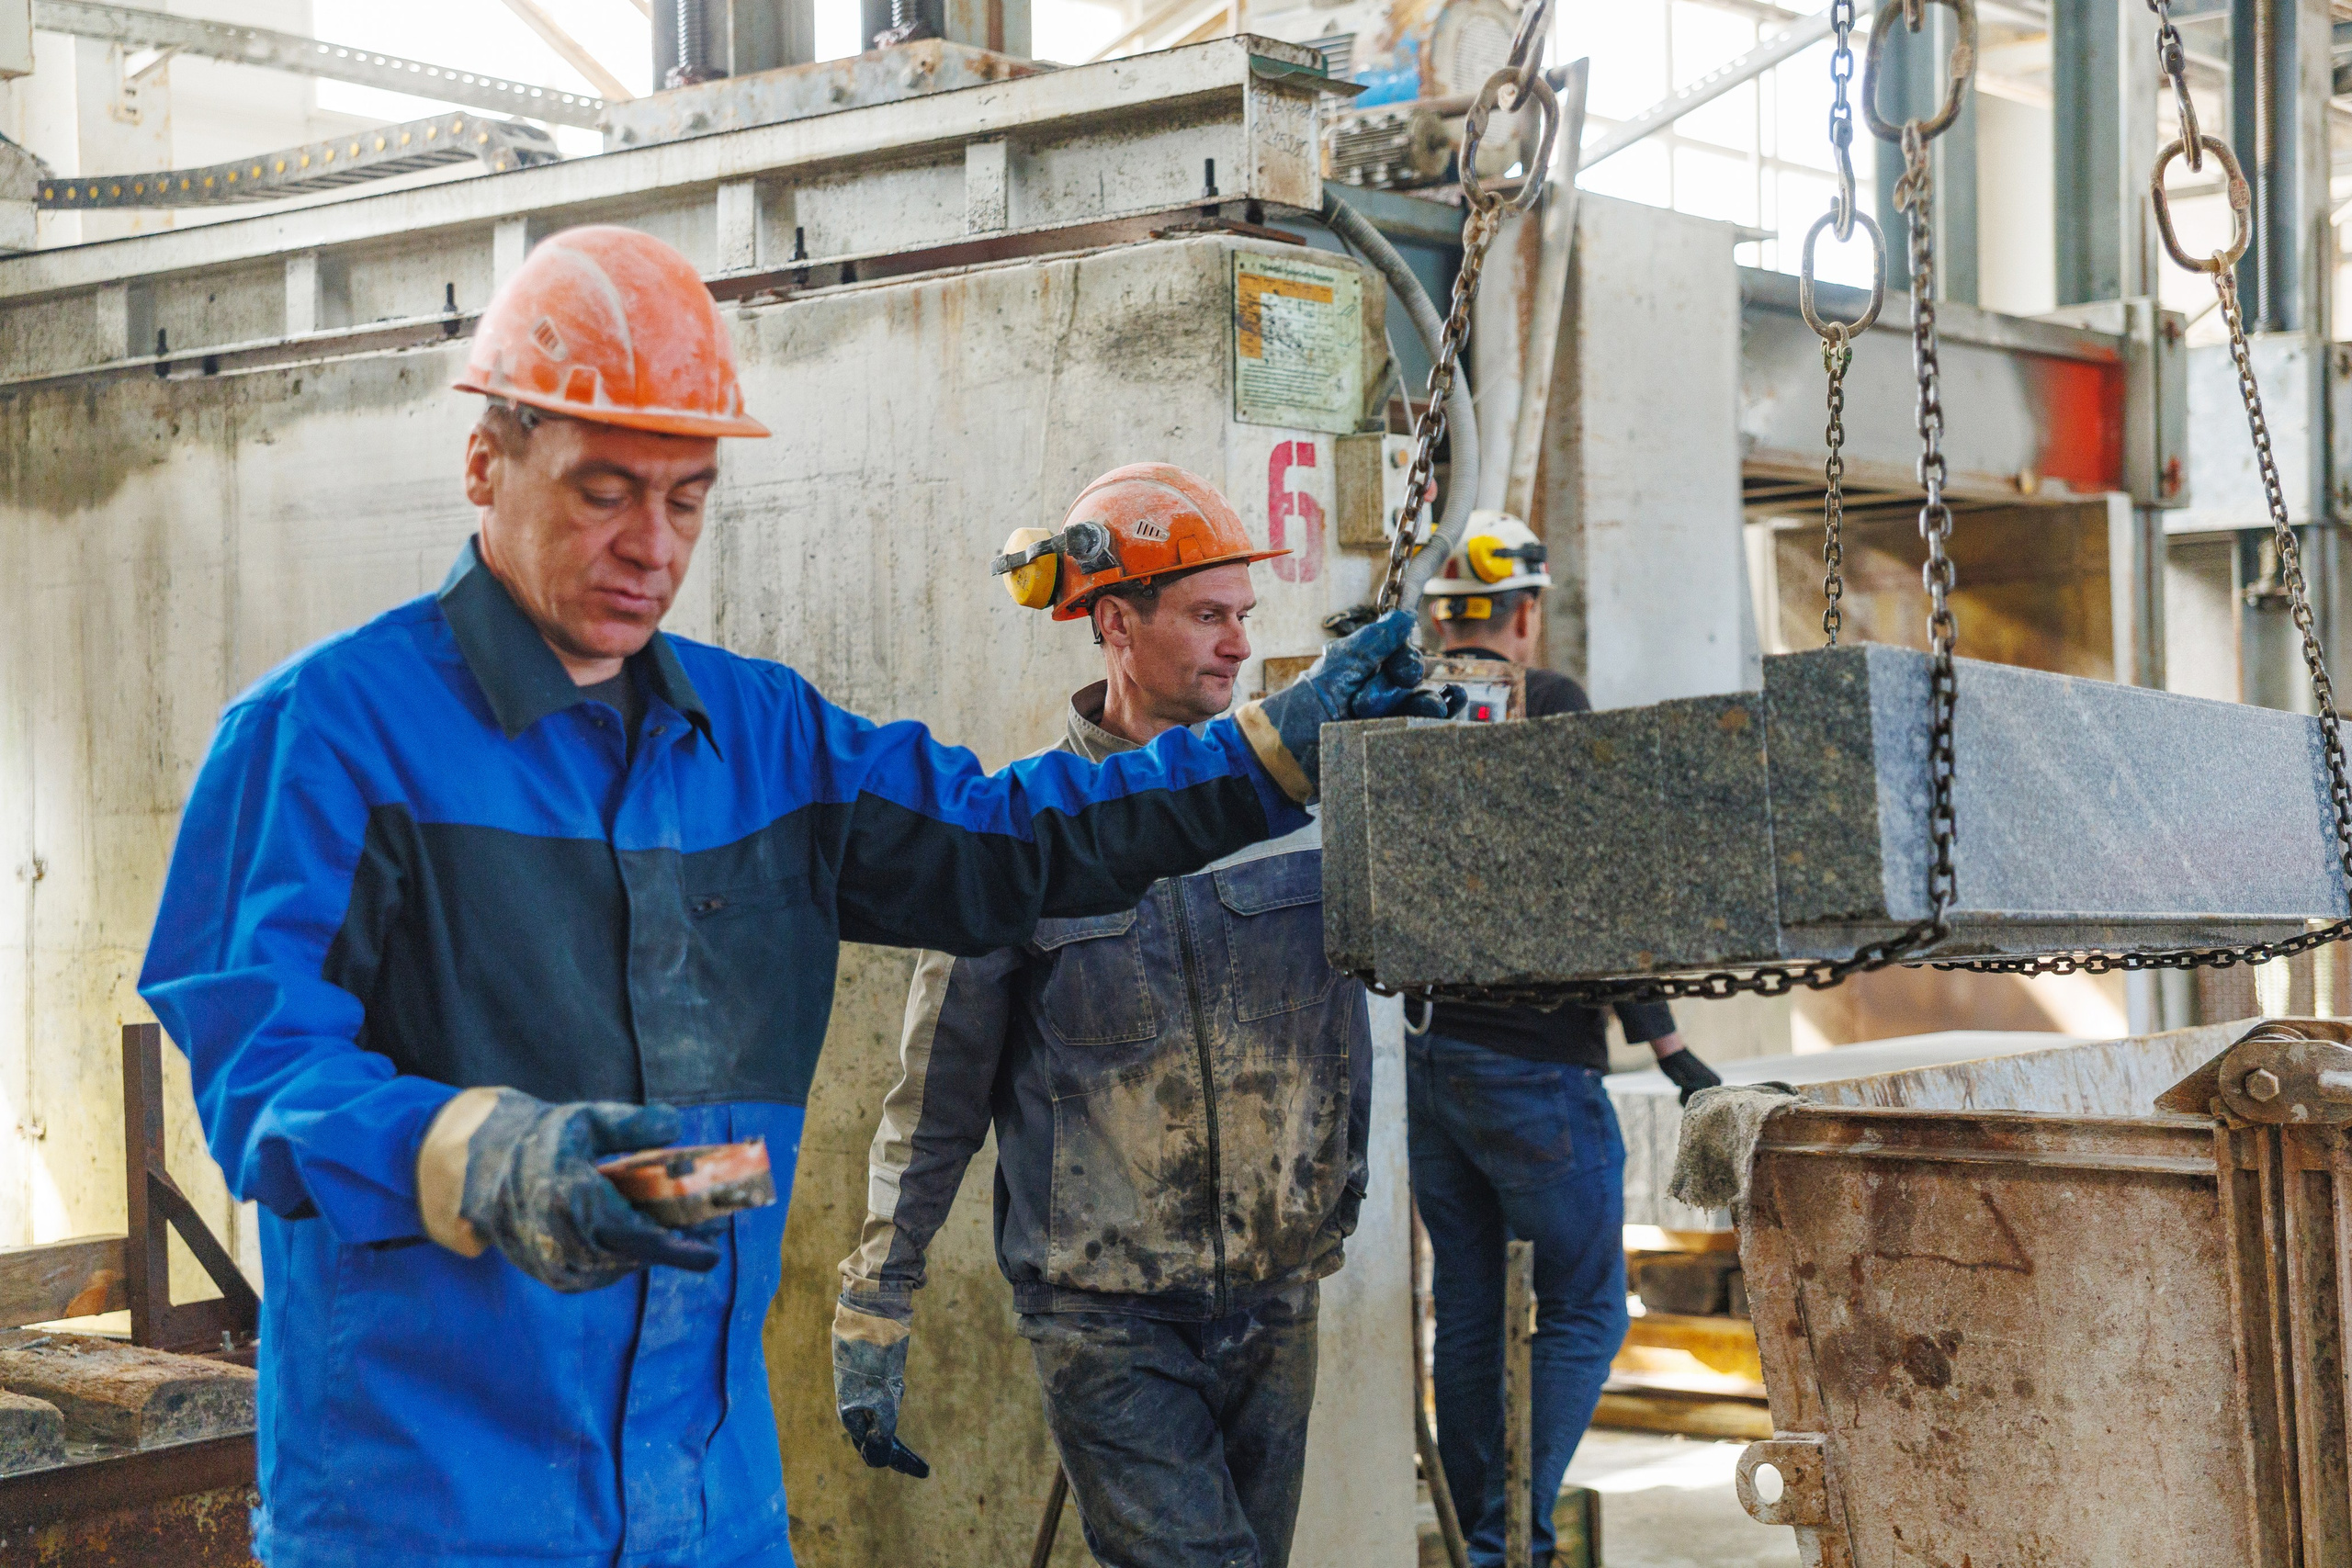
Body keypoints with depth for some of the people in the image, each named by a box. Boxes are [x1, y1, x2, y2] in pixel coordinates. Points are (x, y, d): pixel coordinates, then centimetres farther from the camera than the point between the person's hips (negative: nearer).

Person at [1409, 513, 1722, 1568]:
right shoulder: (1548, 702, -9)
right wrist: (1664, 1044, -11)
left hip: (1421, 1054, 6)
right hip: (1530, 1058, -6)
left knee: (1466, 1313, 13)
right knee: (1584, 1310, 3)